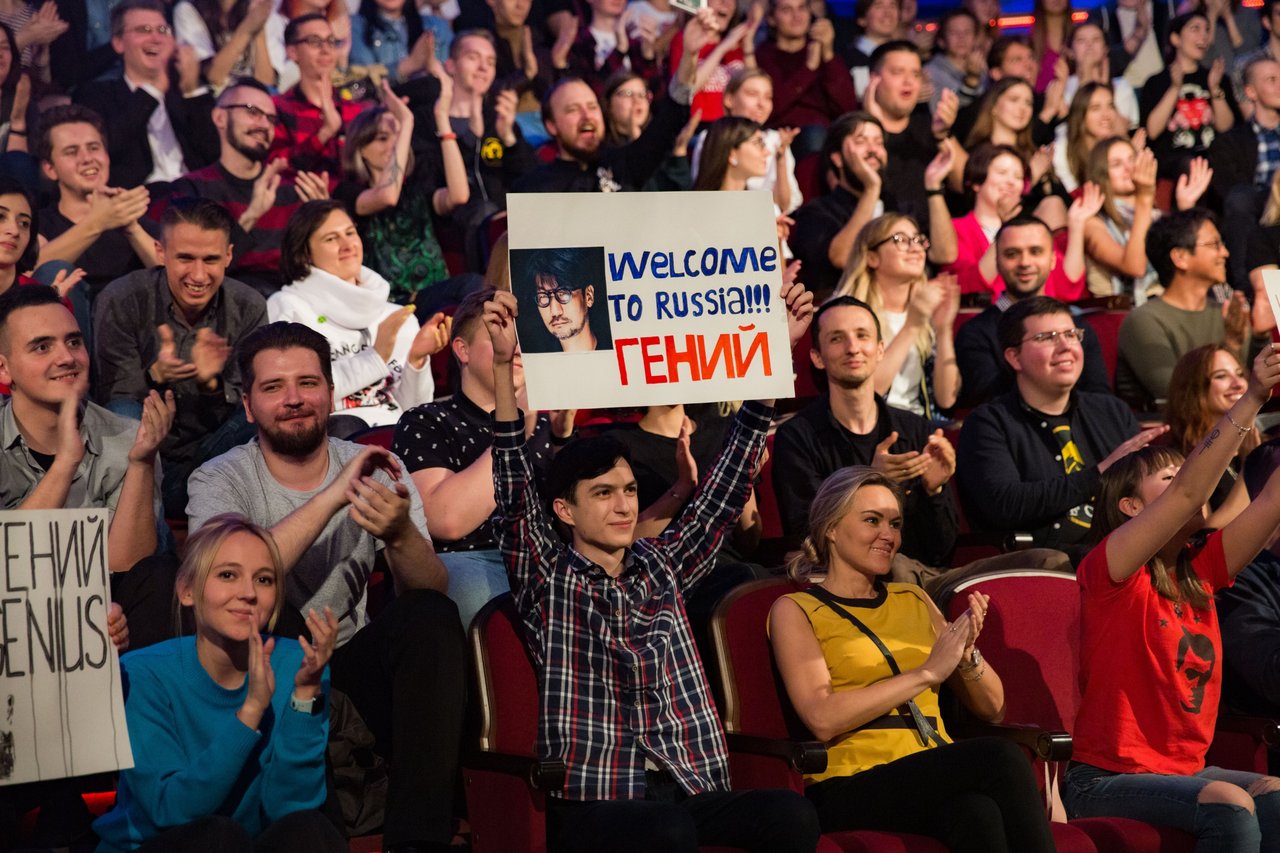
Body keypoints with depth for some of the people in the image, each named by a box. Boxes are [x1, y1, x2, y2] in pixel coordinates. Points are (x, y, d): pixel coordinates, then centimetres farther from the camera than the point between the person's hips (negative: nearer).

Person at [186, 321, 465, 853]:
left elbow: (429, 591, -10)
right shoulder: (219, 481, -5)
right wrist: (331, 499, -31)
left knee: (434, 616, -25)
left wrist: (400, 534, -33)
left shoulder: (377, 471, 2)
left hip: (352, 667, 3)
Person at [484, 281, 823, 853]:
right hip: (591, 803, -5)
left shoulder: (661, 568, 18)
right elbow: (514, 493, -8)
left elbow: (726, 485, 17)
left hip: (688, 792, 5)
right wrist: (503, 366, -21)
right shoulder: (549, 581, 6)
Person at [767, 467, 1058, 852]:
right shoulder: (795, 610, 7)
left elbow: (992, 708, 21)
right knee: (999, 756, -32)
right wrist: (927, 672, -10)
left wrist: (967, 655, 0)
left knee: (979, 814, -36)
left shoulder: (914, 600, 22)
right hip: (853, 787, -4)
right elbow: (823, 719, -10)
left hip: (936, 782, 4)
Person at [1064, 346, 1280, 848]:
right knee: (1230, 806, -29)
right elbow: (1189, 493, -21)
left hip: (1186, 771, 7)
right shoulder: (1108, 571, -8)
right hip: (1106, 780, -7)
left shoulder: (1198, 573, 11)